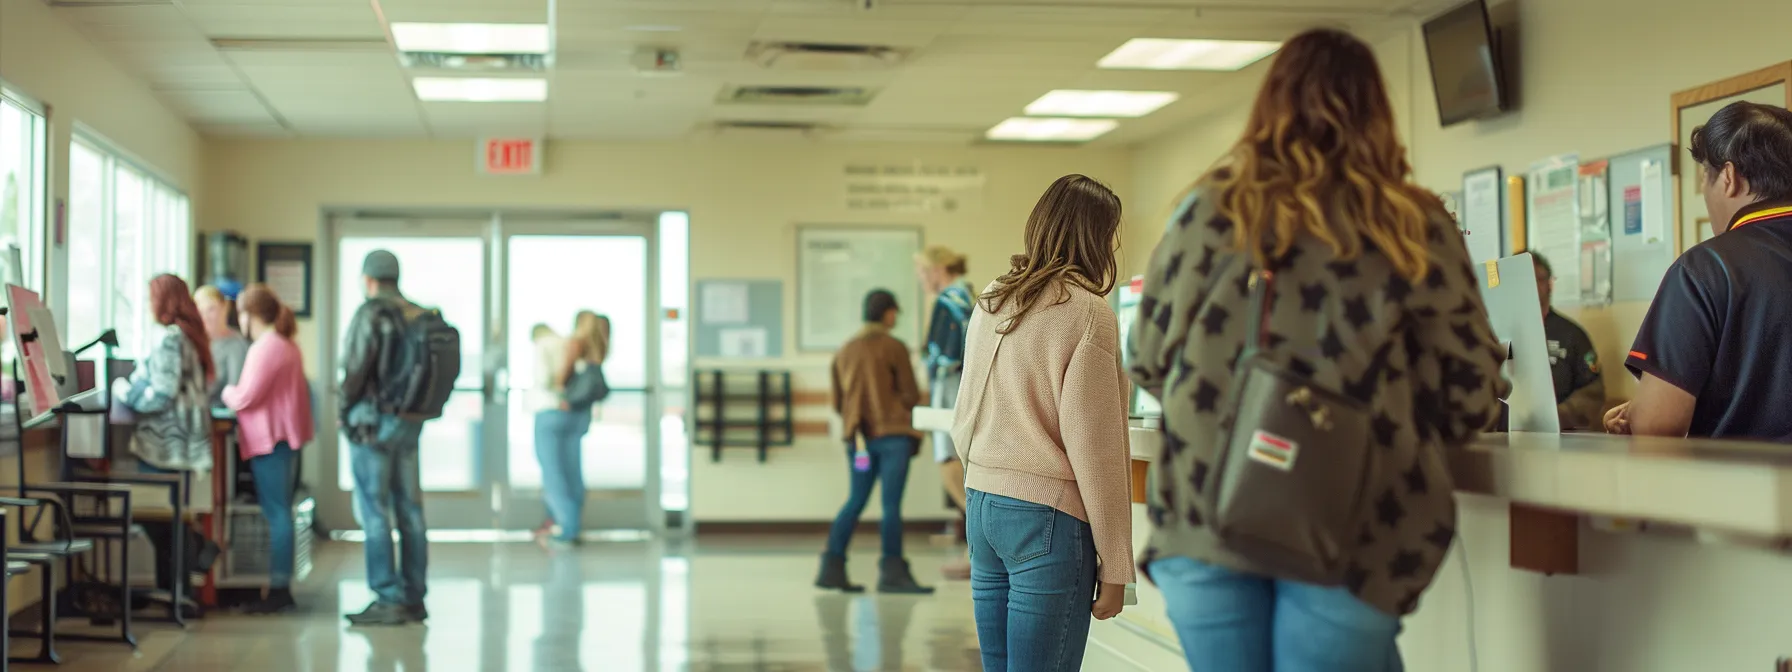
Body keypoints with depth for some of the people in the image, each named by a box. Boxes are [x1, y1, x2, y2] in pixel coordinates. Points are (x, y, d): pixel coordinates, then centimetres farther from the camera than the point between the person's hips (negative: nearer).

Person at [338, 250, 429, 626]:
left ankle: (388, 601, -3)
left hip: (374, 421, -7)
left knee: (374, 512, -2)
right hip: (411, 422, 7)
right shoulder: (421, 316, 8)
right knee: (409, 510, 9)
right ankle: (414, 598, 13)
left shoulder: (371, 313, -11)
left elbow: (354, 368, -14)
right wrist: (413, 408, 12)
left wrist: (346, 410, 0)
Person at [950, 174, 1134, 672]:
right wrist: (1115, 567, -8)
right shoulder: (1087, 313, -11)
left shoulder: (990, 301, 10)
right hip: (1048, 517, -7)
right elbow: (1095, 448, -13)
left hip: (980, 505, 8)